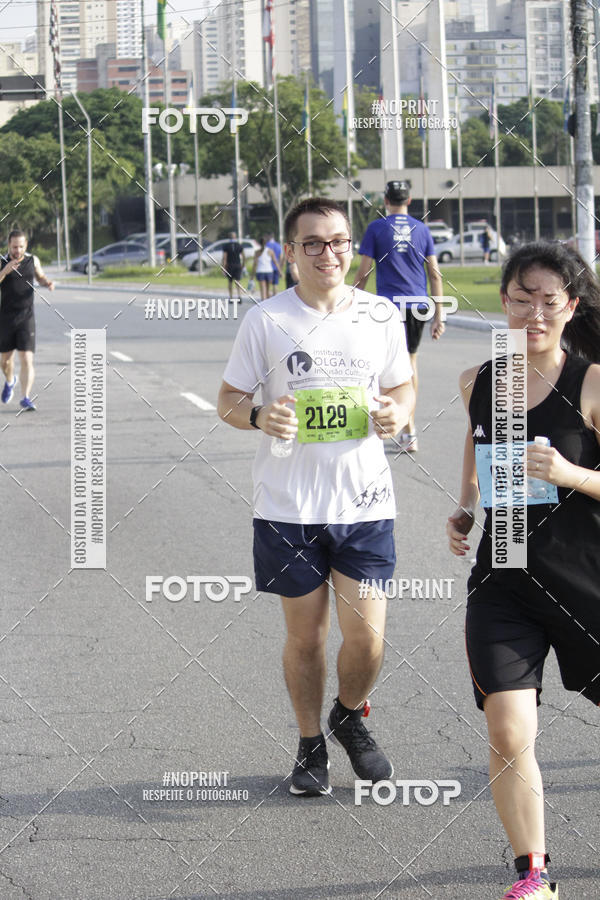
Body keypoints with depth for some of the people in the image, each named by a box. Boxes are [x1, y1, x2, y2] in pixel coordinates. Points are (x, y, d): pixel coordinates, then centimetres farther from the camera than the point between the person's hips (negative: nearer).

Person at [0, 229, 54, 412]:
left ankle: (26, 398, -15)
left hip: (26, 319, 0)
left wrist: (48, 283, -1)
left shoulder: (33, 261, 3)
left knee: (26, 360, -13)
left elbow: (40, 277, 22)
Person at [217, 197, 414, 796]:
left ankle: (350, 718, 29)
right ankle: (310, 744, 29)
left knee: (366, 635, -2)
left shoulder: (380, 316, 3)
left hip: (364, 503, 1)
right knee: (305, 635, 7)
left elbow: (402, 387, 16)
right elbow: (228, 400, 3)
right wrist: (259, 417, -19)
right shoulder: (266, 321, -3)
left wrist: (397, 413, -7)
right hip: (288, 506, -1)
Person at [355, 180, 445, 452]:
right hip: (418, 305, 3)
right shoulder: (421, 229, 8)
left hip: (390, 304, -3)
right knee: (411, 361, 19)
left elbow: (363, 274, -3)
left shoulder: (376, 228, -1)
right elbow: (435, 274, 6)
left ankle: (410, 433, -12)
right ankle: (408, 424, 28)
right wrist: (438, 316, 9)